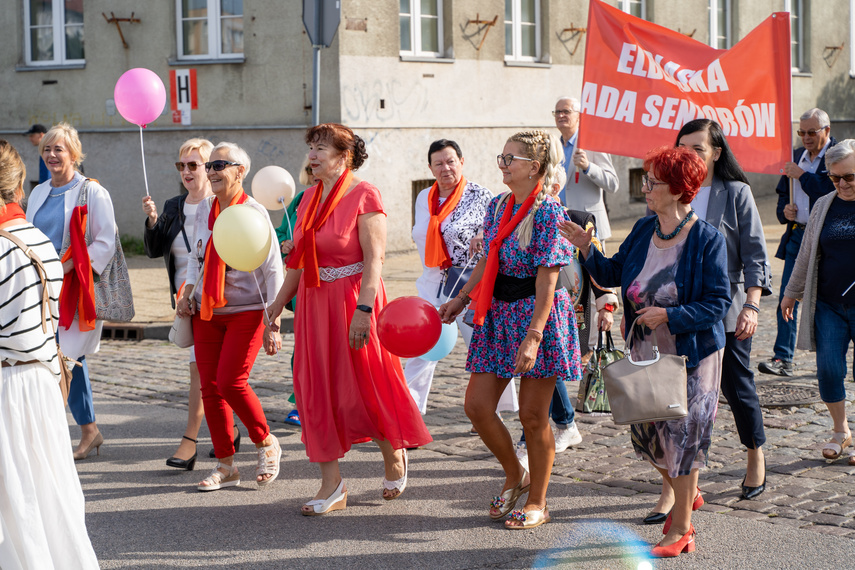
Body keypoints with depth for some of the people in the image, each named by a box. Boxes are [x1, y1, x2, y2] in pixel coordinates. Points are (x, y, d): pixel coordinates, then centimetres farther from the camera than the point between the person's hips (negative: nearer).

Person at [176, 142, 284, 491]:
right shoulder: (204, 210, 7)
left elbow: (273, 270, -10)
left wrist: (272, 323, -13)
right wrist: (187, 294, 7)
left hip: (246, 311, -6)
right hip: (207, 311, 6)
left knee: (230, 382, -16)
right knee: (209, 386, 3)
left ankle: (267, 444, 9)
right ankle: (225, 466, 13)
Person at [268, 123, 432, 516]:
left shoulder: (363, 196, -10)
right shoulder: (310, 197, 11)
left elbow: (374, 259, -16)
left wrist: (363, 310, -24)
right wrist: (279, 302, 15)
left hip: (353, 302, -7)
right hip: (314, 303, 7)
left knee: (365, 386, 1)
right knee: (316, 389, 4)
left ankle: (394, 454, 30)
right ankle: (332, 485, 10)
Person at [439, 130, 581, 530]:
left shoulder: (548, 212, -14)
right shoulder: (498, 206, 8)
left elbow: (546, 282, -19)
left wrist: (533, 338, -24)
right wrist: (461, 299, 12)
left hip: (537, 316, -7)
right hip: (498, 314, 7)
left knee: (532, 415, 2)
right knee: (476, 405, 3)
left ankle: (537, 502, 18)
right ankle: (514, 475, 27)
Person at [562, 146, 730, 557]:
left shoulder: (708, 241, -16)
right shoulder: (643, 231, 3)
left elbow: (717, 304, -16)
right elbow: (613, 274, 13)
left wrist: (669, 315, -23)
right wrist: (586, 249, -1)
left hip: (691, 355, -6)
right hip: (646, 352, 6)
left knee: (682, 432, 0)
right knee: (646, 432, 13)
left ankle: (681, 530, 14)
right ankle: (687, 494, 41)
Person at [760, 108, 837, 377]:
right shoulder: (797, 155, 13)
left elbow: (835, 191, -21)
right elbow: (783, 192, 23)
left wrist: (802, 175, -16)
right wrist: (785, 209, 2)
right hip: (797, 235, 6)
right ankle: (783, 358, 1)